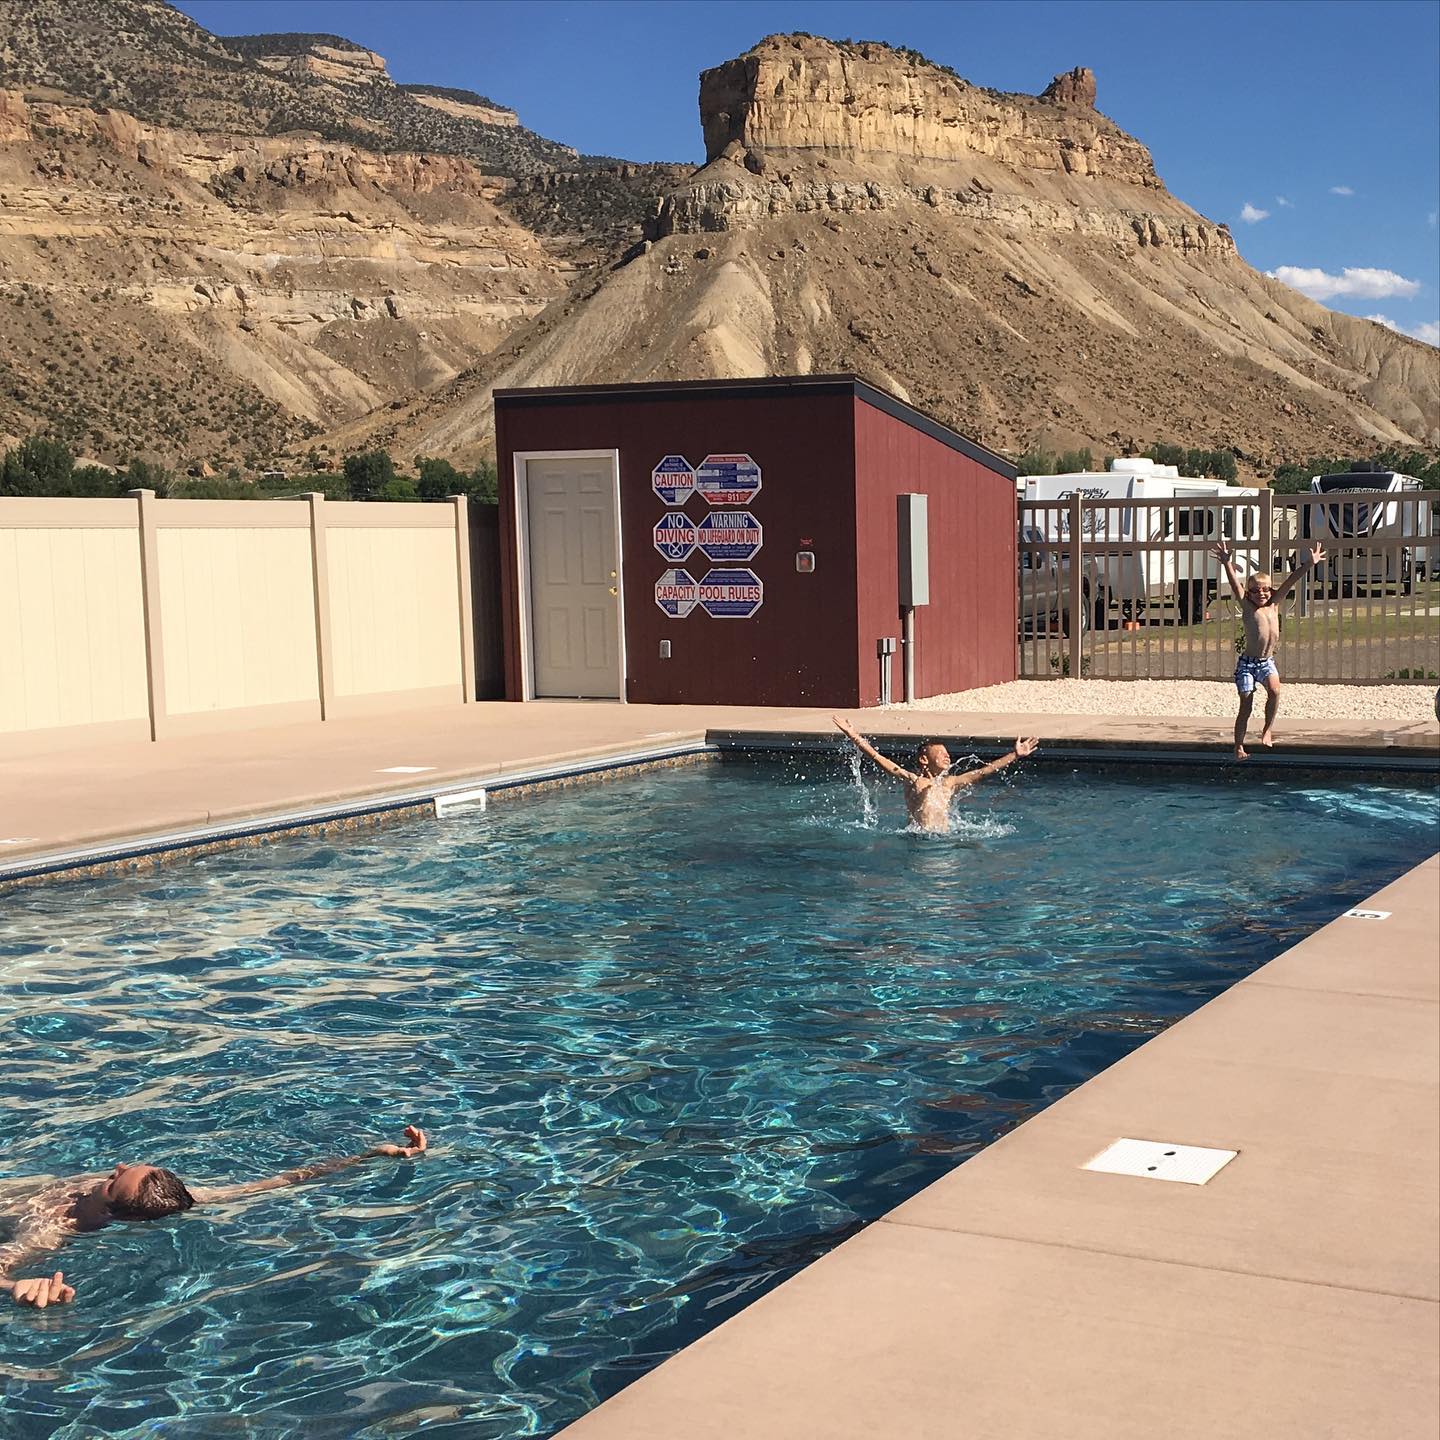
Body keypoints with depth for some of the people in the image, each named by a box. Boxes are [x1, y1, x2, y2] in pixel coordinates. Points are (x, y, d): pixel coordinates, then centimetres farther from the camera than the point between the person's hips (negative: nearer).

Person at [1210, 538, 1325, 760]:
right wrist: (1227, 564, -31)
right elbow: (1235, 584, -18)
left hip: (1267, 662, 3)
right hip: (1247, 662, -3)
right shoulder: (1247, 607, -4)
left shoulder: (1273, 604, 6)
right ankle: (1239, 747, 10)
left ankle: (1267, 730, -6)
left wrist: (1309, 564, -5)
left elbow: (1290, 581, 1)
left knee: (1274, 690, -24)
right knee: (1246, 706, -2)